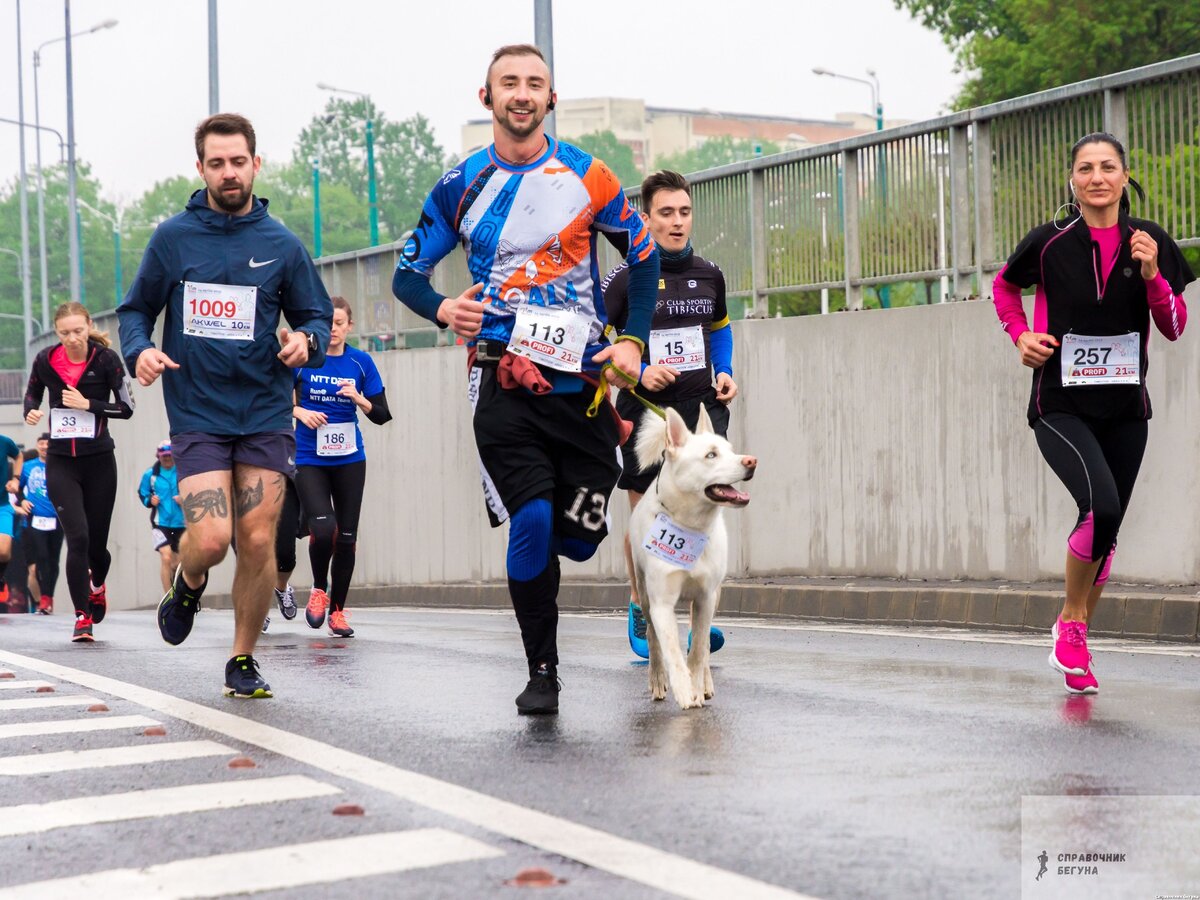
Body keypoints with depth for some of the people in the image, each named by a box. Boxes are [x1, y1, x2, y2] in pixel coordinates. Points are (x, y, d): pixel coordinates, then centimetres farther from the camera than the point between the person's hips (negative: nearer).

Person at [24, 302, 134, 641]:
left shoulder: (106, 359, -9)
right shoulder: (45, 360, -3)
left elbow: (126, 407, -6)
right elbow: (32, 393, 15)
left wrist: (88, 404, -18)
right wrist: (30, 411, -6)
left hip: (99, 461, 0)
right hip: (60, 463, 0)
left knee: (96, 543, 7)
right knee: (77, 537, -15)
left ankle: (97, 586, 42)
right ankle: (82, 617, -5)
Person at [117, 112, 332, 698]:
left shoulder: (282, 245, 6)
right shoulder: (172, 238, 4)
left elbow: (316, 316, 12)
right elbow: (135, 310, 12)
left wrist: (307, 341, -11)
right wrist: (139, 350, -9)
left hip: (266, 414, 1)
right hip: (197, 414, -1)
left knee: (258, 544, -4)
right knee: (210, 539, -15)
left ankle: (243, 661, 16)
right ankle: (187, 584, 22)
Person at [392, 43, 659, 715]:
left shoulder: (589, 177, 4)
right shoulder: (461, 186, 4)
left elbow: (643, 257, 15)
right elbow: (408, 274, 10)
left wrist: (633, 340, 2)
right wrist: (442, 310, -12)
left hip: (583, 380, 1)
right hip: (504, 381, -1)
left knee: (580, 538, -1)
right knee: (532, 521, -17)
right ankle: (542, 672, -1)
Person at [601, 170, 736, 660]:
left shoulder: (709, 274, 7)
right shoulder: (624, 278, -5)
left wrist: (724, 372, 8)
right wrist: (639, 372, -15)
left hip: (700, 406, 2)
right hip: (644, 412, -2)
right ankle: (639, 609, 28)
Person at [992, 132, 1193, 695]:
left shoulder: (1150, 242, 1)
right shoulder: (1050, 244, -5)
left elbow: (1174, 328, 4)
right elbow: (1003, 287, 14)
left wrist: (1152, 276, -12)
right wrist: (1022, 336, -2)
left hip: (1125, 409, 4)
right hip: (1060, 408, -4)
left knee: (1107, 531, 8)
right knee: (1101, 507, -25)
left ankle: (1074, 641, 27)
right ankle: (1071, 623, -3)